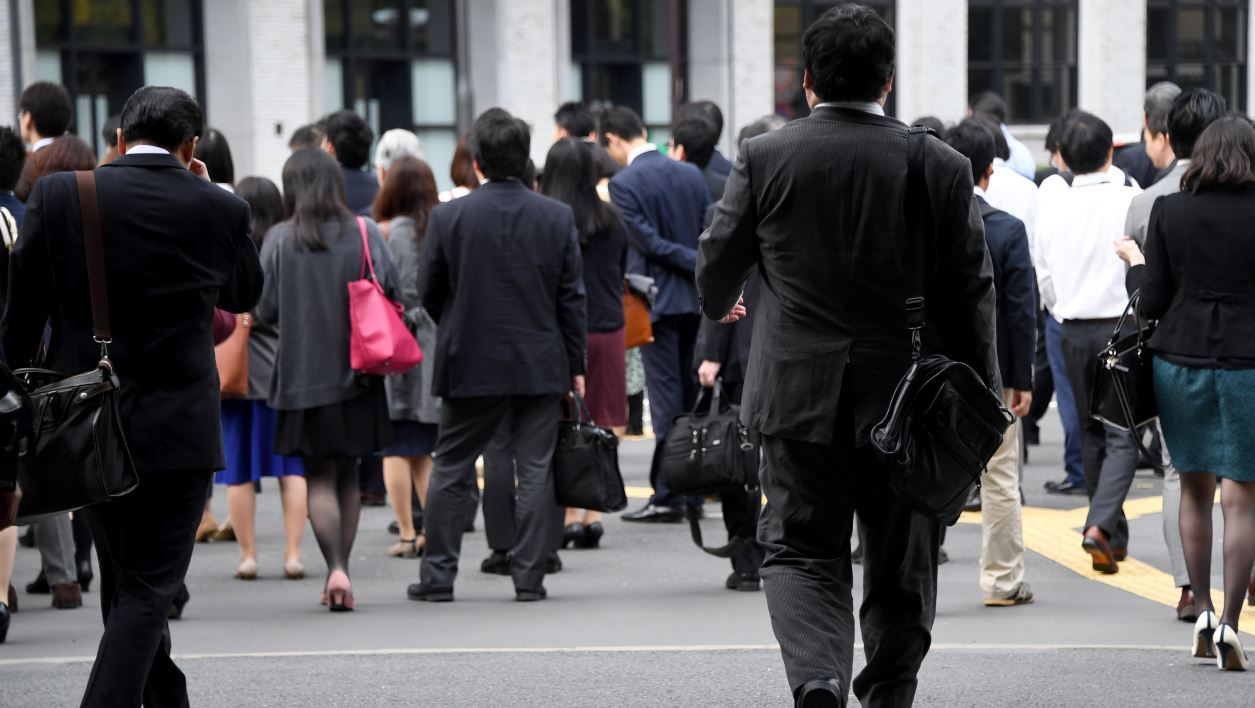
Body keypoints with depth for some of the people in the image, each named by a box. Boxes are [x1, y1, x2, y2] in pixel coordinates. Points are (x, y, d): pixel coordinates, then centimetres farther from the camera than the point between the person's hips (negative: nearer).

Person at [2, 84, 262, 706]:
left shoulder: (57, 195, -5)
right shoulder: (220, 210, -6)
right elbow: (244, 294, 14)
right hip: (177, 430, -3)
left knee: (124, 581, 19)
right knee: (147, 590, 1)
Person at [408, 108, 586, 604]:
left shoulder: (448, 217, -7)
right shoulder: (558, 217, -3)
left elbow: (428, 293, 1)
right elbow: (572, 298, 0)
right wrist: (575, 366, 6)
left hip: (470, 363, -1)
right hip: (541, 364, 1)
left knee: (451, 471, 10)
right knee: (535, 471, 5)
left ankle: (438, 576, 10)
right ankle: (529, 577, 3)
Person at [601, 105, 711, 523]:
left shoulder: (624, 183, -11)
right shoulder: (692, 174, 7)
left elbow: (647, 241, -15)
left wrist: (696, 265, -10)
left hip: (657, 301, -6)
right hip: (695, 299, 6)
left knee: (666, 395, -4)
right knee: (690, 392, 12)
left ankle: (667, 496, -2)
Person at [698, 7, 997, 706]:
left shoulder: (765, 158, -5)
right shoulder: (943, 166, -5)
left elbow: (719, 264, 6)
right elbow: (970, 293, -1)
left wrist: (720, 305, 30)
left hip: (801, 397, 0)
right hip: (908, 403, 1)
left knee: (803, 552, 6)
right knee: (902, 569, 13)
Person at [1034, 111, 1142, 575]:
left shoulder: (1051, 203, 0)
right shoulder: (1130, 200, -12)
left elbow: (1042, 275, 8)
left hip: (1073, 331, 4)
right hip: (1120, 323, -4)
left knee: (1091, 432, 15)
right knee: (1122, 434, -3)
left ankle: (1114, 535, 22)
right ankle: (1101, 524, -22)